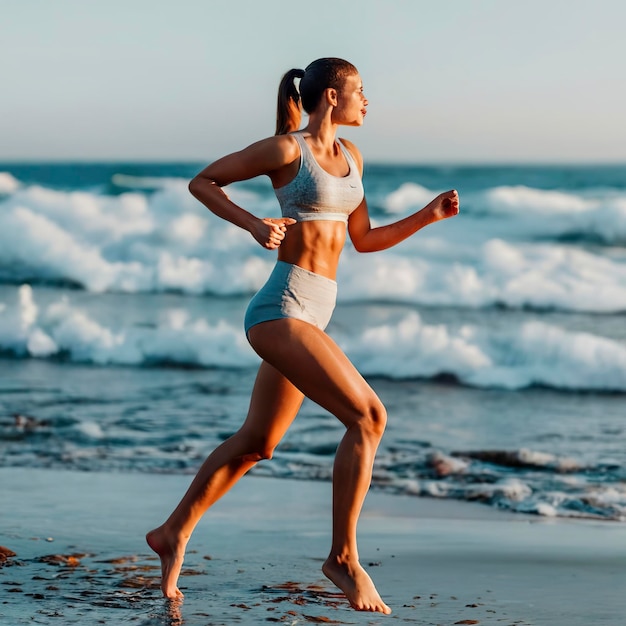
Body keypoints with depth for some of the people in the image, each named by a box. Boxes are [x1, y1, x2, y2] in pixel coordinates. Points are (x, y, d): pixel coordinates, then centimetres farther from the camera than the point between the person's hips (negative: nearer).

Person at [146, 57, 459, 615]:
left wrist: (430, 215, 10)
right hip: (282, 309, -9)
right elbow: (201, 181, 1)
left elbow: (364, 240, 21)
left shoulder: (350, 155, 15)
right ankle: (343, 555, -10)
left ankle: (175, 534, 34)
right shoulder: (285, 149, -7)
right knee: (368, 416, -18)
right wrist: (253, 223, -13)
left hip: (311, 313, 9)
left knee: (256, 443, 19)